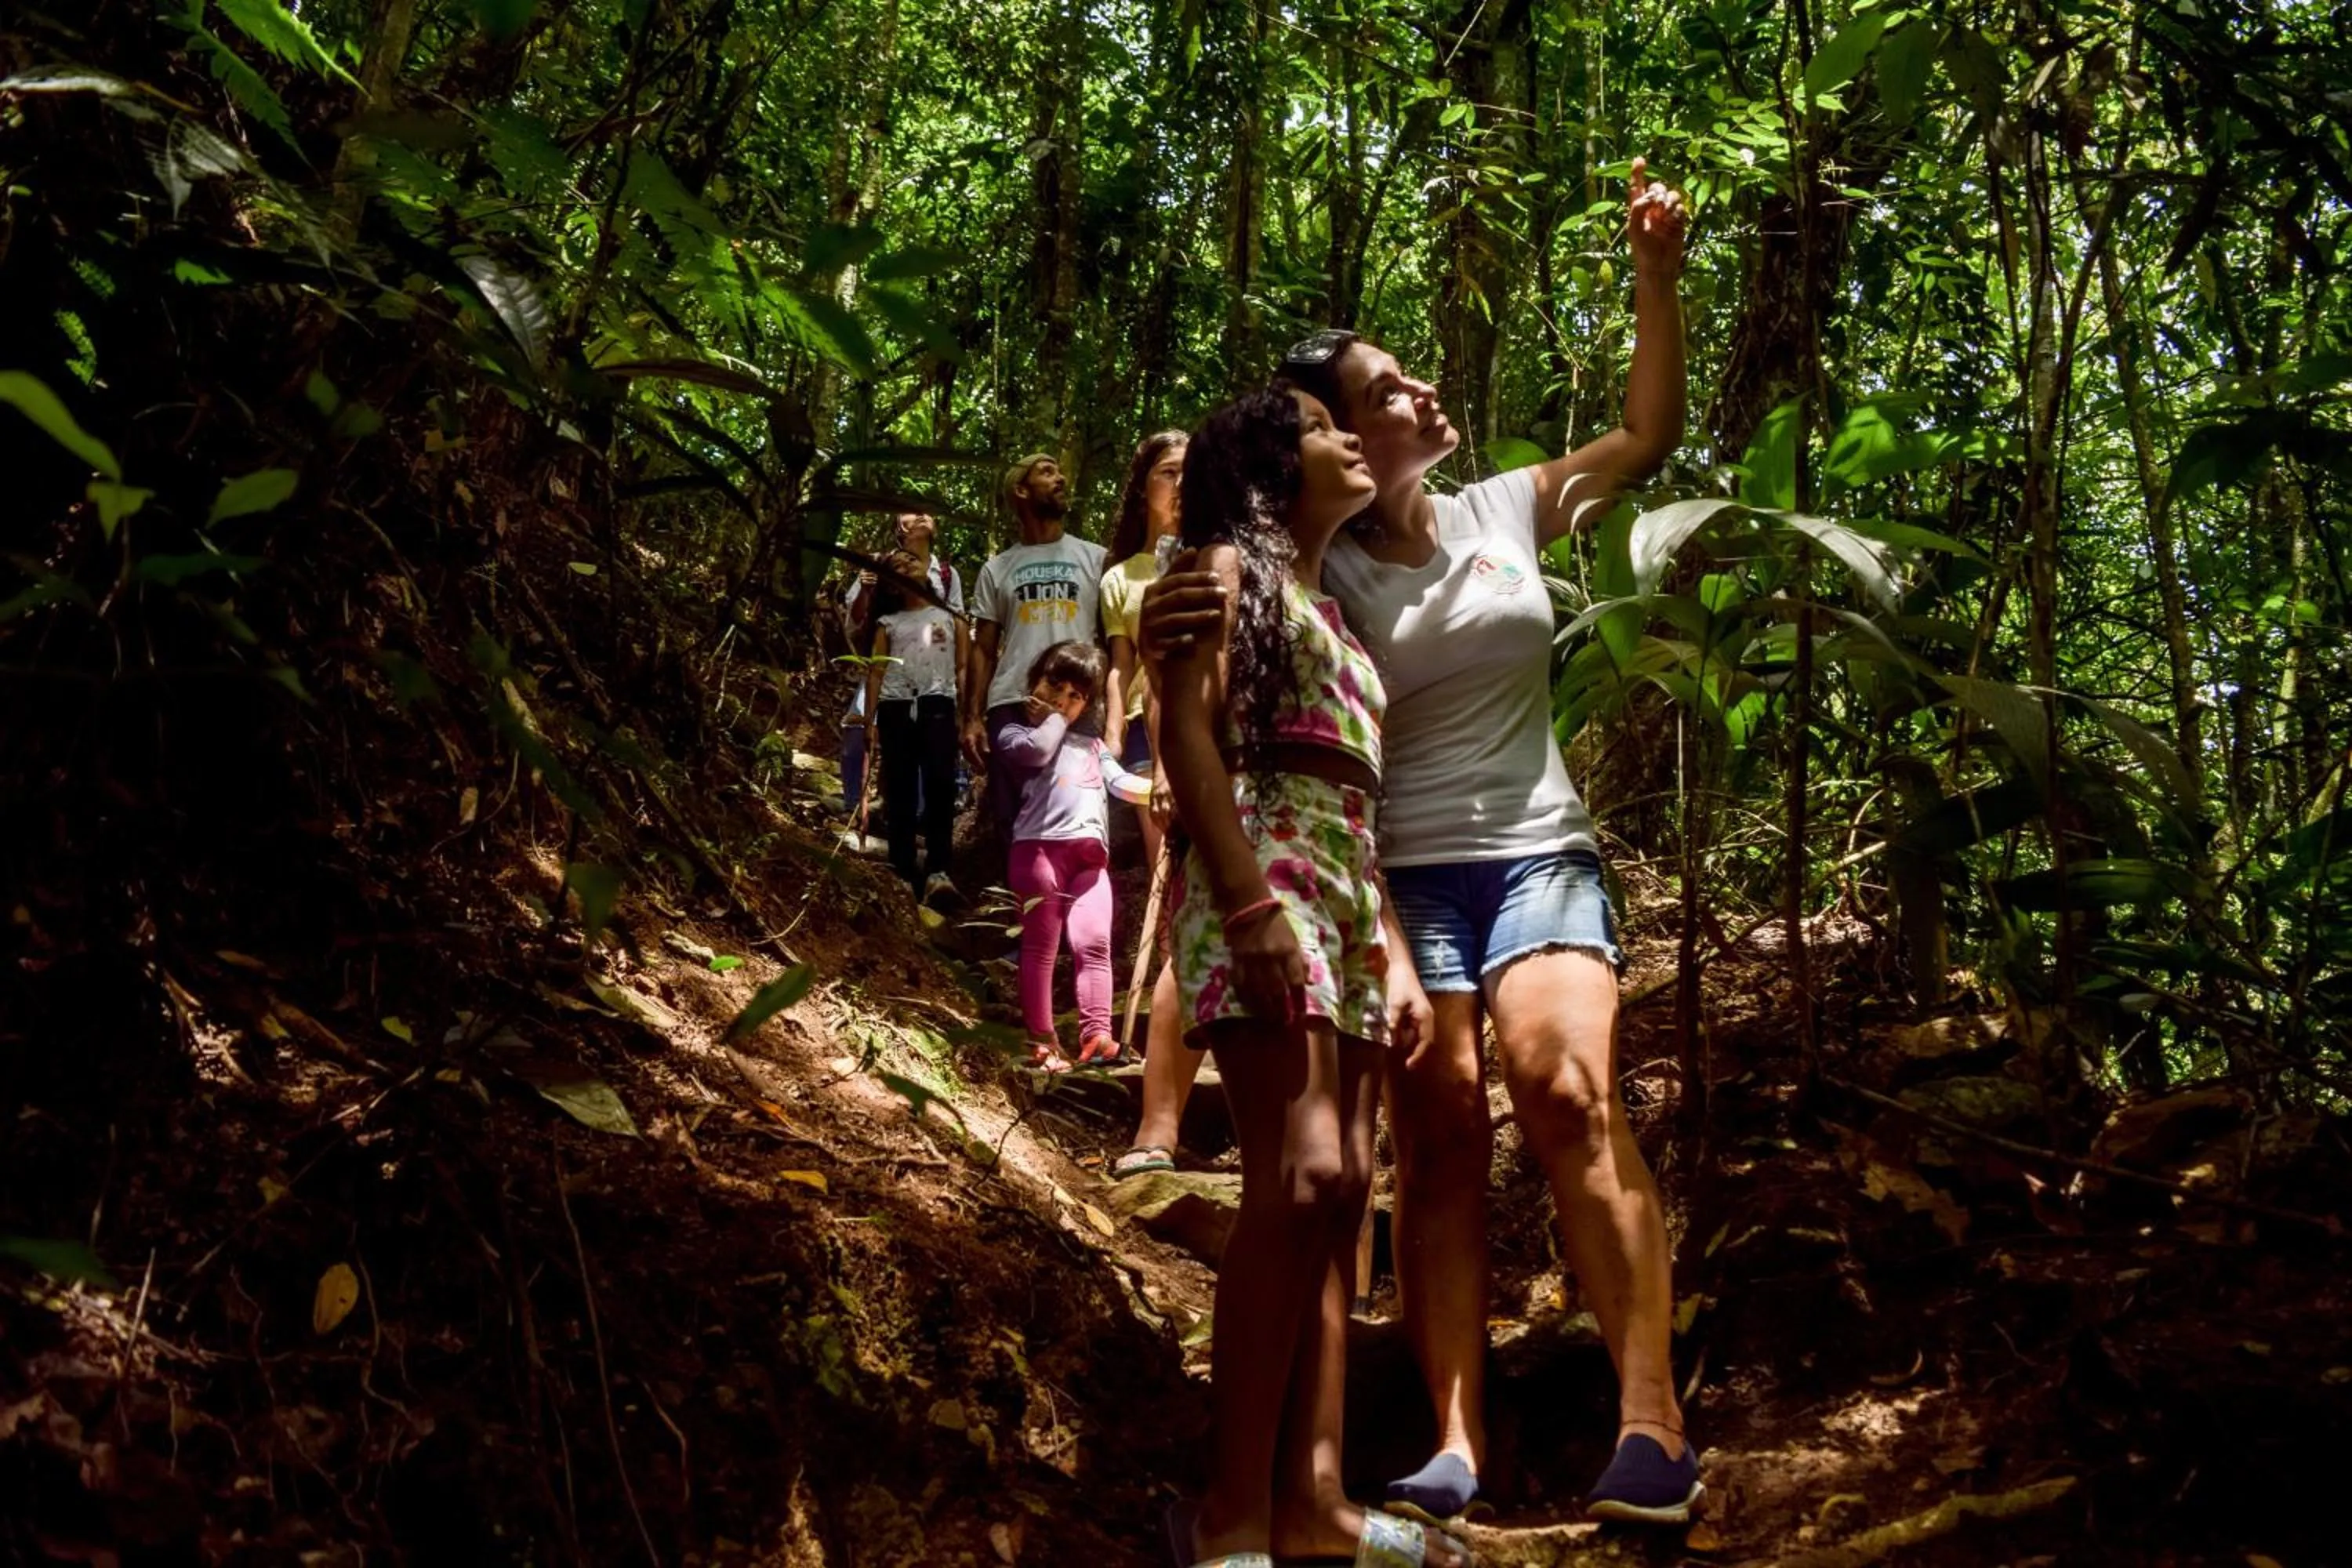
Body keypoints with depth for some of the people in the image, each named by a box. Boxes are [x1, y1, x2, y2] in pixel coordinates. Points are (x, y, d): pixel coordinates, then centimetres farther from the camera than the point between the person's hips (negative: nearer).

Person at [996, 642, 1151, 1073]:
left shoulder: (1091, 745, 32)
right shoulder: (1014, 733, 15)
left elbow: (1121, 781, 19)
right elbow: (1038, 750, -8)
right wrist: (1055, 718, 12)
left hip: (1091, 854, 5)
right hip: (1040, 846, -5)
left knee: (1095, 944, -6)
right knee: (1041, 946, -2)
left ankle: (1097, 1035, -12)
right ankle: (1042, 1041, -1)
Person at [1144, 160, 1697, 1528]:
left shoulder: (1507, 512, 8)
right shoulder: (1320, 571, -2)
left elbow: (1650, 432, 15)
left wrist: (1656, 279, 5)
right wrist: (1172, 635, -39)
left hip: (1540, 853, 1)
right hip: (1398, 874, -1)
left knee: (1567, 1087, -21)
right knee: (1440, 1133, -4)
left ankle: (1654, 1420, -20)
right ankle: (1457, 1441, 1)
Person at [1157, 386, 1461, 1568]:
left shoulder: (1329, 609, 27)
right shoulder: (1231, 567, 4)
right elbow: (1188, 738, -10)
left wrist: (1393, 952, 15)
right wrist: (1250, 906, -21)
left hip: (1345, 903, 9)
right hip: (1263, 885, -9)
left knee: (1339, 1192, 2)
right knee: (1301, 1181, -19)